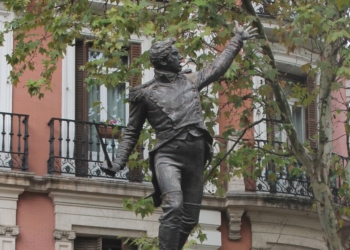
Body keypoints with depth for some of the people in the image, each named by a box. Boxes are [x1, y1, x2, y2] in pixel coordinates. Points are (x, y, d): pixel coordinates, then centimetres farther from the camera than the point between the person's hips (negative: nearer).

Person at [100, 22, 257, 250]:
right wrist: (118, 163, 3)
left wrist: (238, 40, 41)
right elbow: (132, 132, 13)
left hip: (196, 156, 5)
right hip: (168, 155, -5)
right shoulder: (145, 94, 8)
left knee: (190, 218, 3)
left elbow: (217, 67, 35)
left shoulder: (190, 81, 20)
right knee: (173, 207, -27)